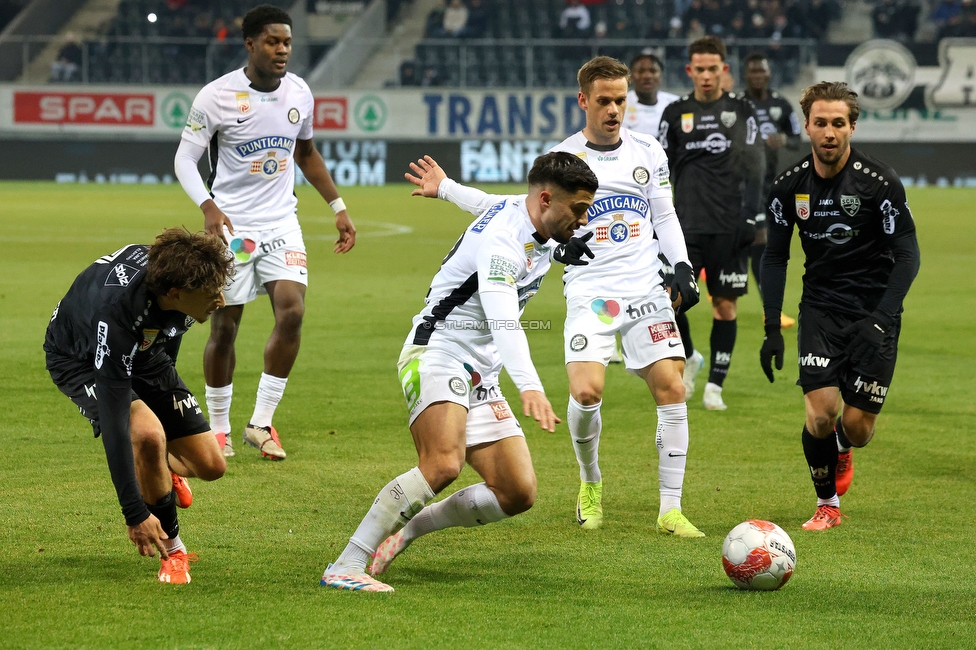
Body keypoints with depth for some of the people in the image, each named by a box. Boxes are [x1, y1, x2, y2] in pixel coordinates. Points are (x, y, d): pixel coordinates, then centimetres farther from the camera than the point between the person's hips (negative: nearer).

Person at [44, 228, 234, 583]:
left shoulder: (172, 268, -26)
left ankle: (165, 469, 35)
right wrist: (134, 512, -45)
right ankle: (171, 550, -11)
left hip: (143, 352, 6)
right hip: (80, 360, -6)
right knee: (147, 433, -34)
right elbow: (113, 420, -44)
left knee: (210, 465, -3)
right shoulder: (116, 312, -45)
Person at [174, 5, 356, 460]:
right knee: (224, 329, 1)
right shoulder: (216, 96, -11)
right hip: (232, 225, -3)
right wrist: (208, 206, -24)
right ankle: (218, 428, 19)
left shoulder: (299, 94, 4)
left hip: (281, 222, 3)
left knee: (292, 311, -15)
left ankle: (261, 423, -4)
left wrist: (337, 207, 18)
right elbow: (185, 158, -8)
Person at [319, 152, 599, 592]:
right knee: (443, 465, -32)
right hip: (437, 354, -10)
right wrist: (529, 387, -47)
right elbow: (502, 319, -37)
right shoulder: (502, 240, -22)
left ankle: (407, 528, 13)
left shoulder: (541, 235, 7)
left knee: (517, 494, -1)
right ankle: (346, 566, -30)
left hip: (479, 376, 10)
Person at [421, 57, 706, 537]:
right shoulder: (562, 158, 3)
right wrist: (447, 189, 10)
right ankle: (590, 483, 9)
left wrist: (682, 267, 1)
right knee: (586, 391, -21)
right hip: (589, 293, -2)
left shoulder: (649, 153, 9)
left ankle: (670, 509, -1)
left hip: (646, 290, 2)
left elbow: (665, 217, 16)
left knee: (671, 388, -10)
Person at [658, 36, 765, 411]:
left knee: (725, 304, 0)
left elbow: (753, 167, 2)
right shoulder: (676, 113, 8)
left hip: (728, 226, -1)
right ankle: (689, 358, 16)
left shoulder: (740, 111, 4)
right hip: (686, 224, 1)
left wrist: (750, 217, -6)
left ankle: (715, 386, 8)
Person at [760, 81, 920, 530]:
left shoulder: (880, 182, -14)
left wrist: (879, 320, -22)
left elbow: (907, 256, -10)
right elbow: (775, 257, 8)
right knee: (820, 413, -15)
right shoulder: (789, 186, -3)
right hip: (820, 308, 2)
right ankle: (827, 503, 10)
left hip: (874, 311, -2)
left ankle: (841, 449, 36)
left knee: (858, 426, -3)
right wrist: (772, 329, 0)